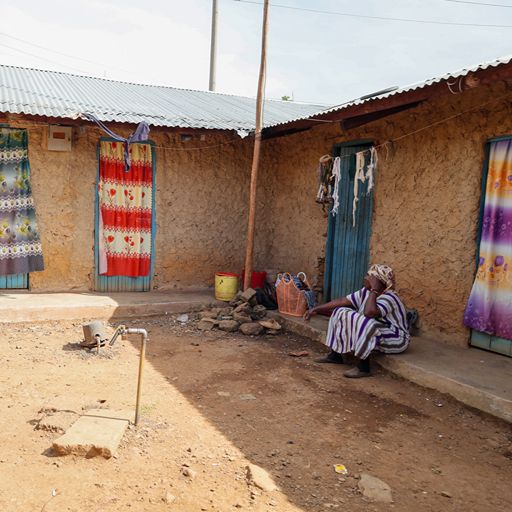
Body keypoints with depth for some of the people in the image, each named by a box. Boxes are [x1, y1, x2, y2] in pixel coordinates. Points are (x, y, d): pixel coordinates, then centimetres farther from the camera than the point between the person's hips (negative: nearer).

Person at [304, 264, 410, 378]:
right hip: (374, 331, 9)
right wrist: (316, 309, -2)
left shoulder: (389, 298, -26)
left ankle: (363, 367, -25)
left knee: (363, 323, -37)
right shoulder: (366, 292, -1)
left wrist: (374, 290, -33)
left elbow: (369, 312, -45)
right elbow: (341, 301, 1)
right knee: (341, 313, 3)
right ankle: (335, 355, 6)